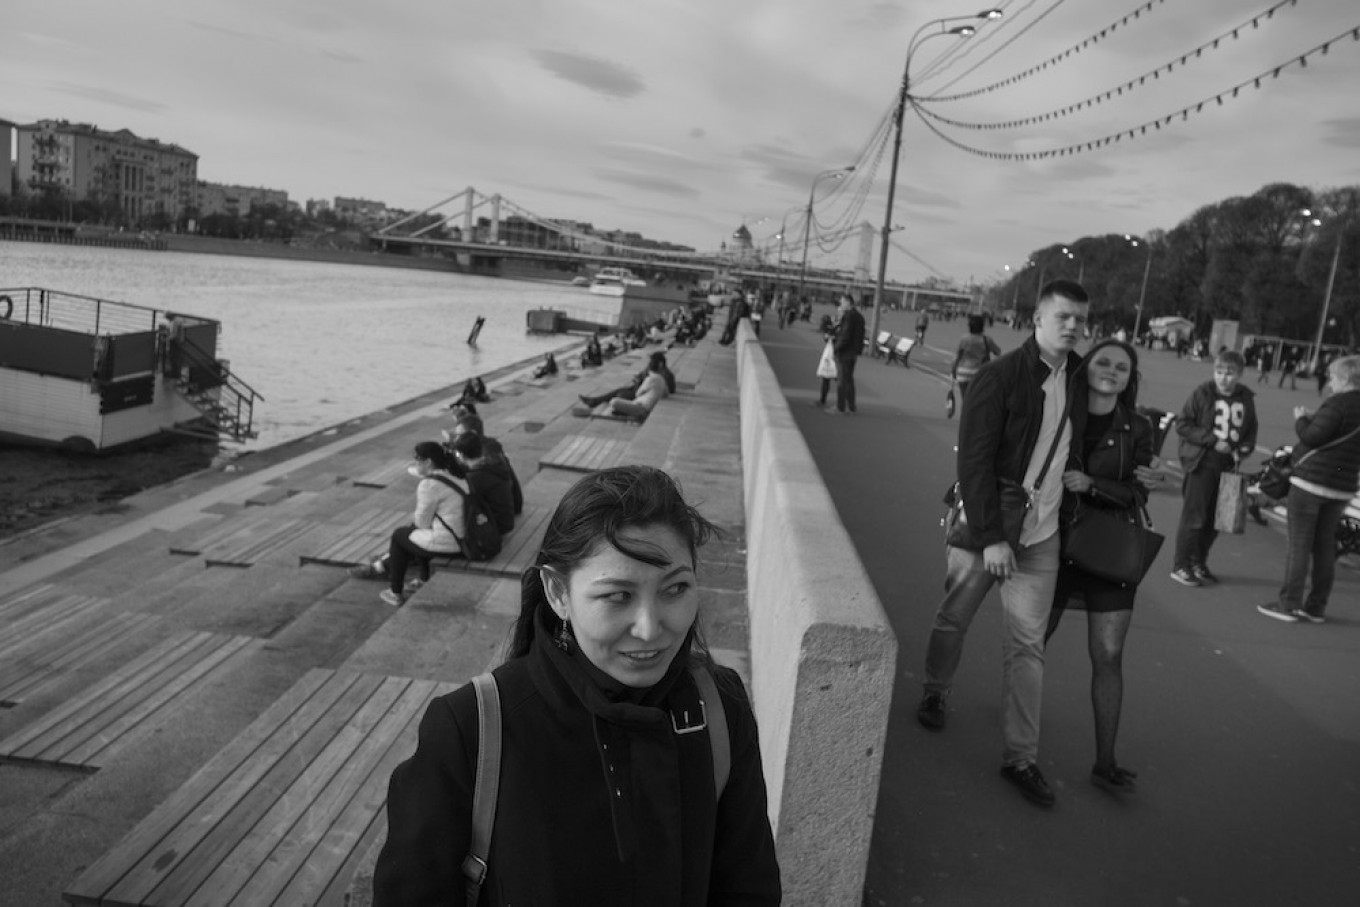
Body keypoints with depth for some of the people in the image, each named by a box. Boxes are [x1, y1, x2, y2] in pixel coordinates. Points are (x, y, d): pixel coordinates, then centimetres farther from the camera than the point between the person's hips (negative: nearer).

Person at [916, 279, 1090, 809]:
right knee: (954, 619, 13)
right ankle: (935, 692, 41)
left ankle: (1021, 756, 13)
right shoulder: (999, 376, -13)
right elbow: (974, 461, -16)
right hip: (983, 526, -4)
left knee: (1027, 645, 4)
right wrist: (991, 537, -19)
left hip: (1041, 535, 4)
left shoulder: (1079, 379, 4)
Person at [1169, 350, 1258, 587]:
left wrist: (1244, 448, -3)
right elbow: (1182, 424, -10)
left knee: (1215, 519, 11)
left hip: (1228, 467, 5)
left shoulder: (1247, 398, 5)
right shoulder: (1202, 393, -9)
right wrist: (1212, 441, -17)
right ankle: (1181, 566, 7)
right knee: (1194, 517, -2)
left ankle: (1199, 562, 26)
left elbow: (1251, 430, 17)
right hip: (1201, 463, -5)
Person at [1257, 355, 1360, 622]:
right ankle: (1316, 607, 17)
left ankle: (1289, 603, 2)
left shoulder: (1338, 403, -14)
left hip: (1311, 481, -7)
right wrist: (1315, 418, 7)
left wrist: (1301, 419, -1)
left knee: (1299, 544, -1)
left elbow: (1312, 437, -18)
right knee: (1325, 545, 12)